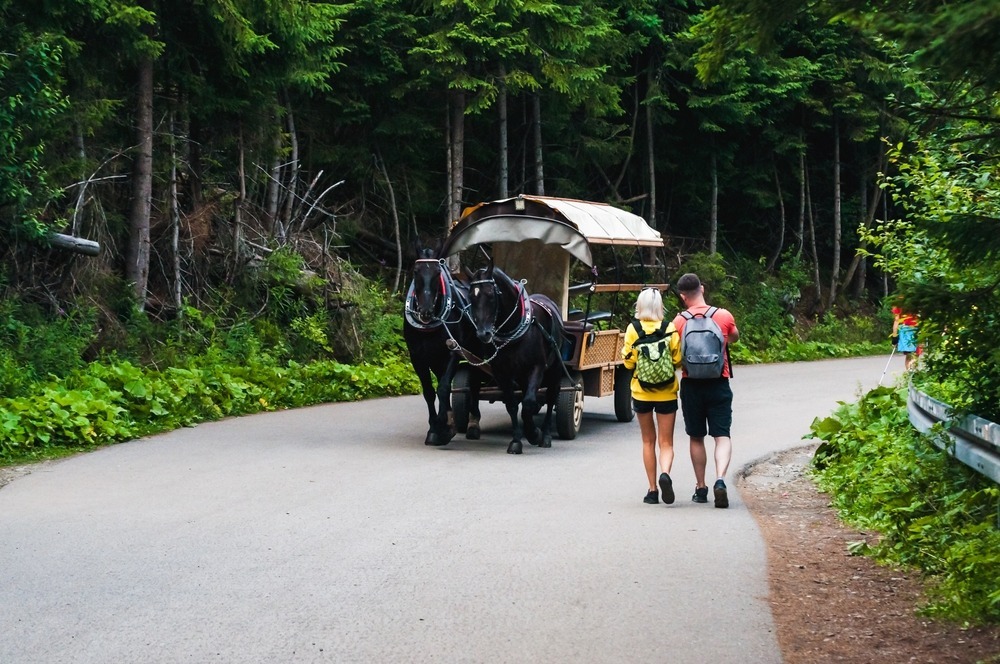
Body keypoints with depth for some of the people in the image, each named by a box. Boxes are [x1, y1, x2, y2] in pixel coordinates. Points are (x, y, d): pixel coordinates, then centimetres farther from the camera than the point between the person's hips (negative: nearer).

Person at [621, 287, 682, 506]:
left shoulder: (633, 329, -7)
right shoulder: (670, 329, -7)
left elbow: (628, 362, -7)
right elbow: (678, 360, -4)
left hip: (641, 392, 1)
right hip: (666, 393, -1)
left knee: (648, 441, 13)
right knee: (666, 442, 4)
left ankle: (652, 490, 11)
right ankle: (665, 473, -25)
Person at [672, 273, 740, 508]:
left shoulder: (679, 322, -5)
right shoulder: (724, 316, -1)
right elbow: (735, 337, 19)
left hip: (691, 384, 0)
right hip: (718, 383, 0)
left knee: (696, 438, 13)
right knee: (722, 436, -1)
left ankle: (701, 488, 18)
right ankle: (720, 479, -23)